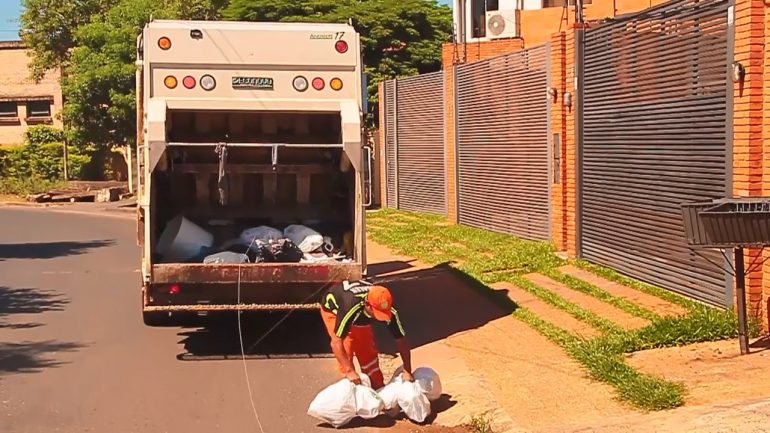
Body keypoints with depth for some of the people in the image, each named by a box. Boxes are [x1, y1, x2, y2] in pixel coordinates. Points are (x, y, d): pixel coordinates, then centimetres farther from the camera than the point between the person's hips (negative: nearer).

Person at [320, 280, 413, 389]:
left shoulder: (388, 311, -34)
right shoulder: (351, 309, -49)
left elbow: (401, 340, -22)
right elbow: (336, 343, -44)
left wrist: (407, 371, -26)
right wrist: (349, 371, -46)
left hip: (360, 316, 4)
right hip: (332, 309, -4)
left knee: (368, 351, -1)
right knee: (346, 350, -17)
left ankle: (378, 388, 13)